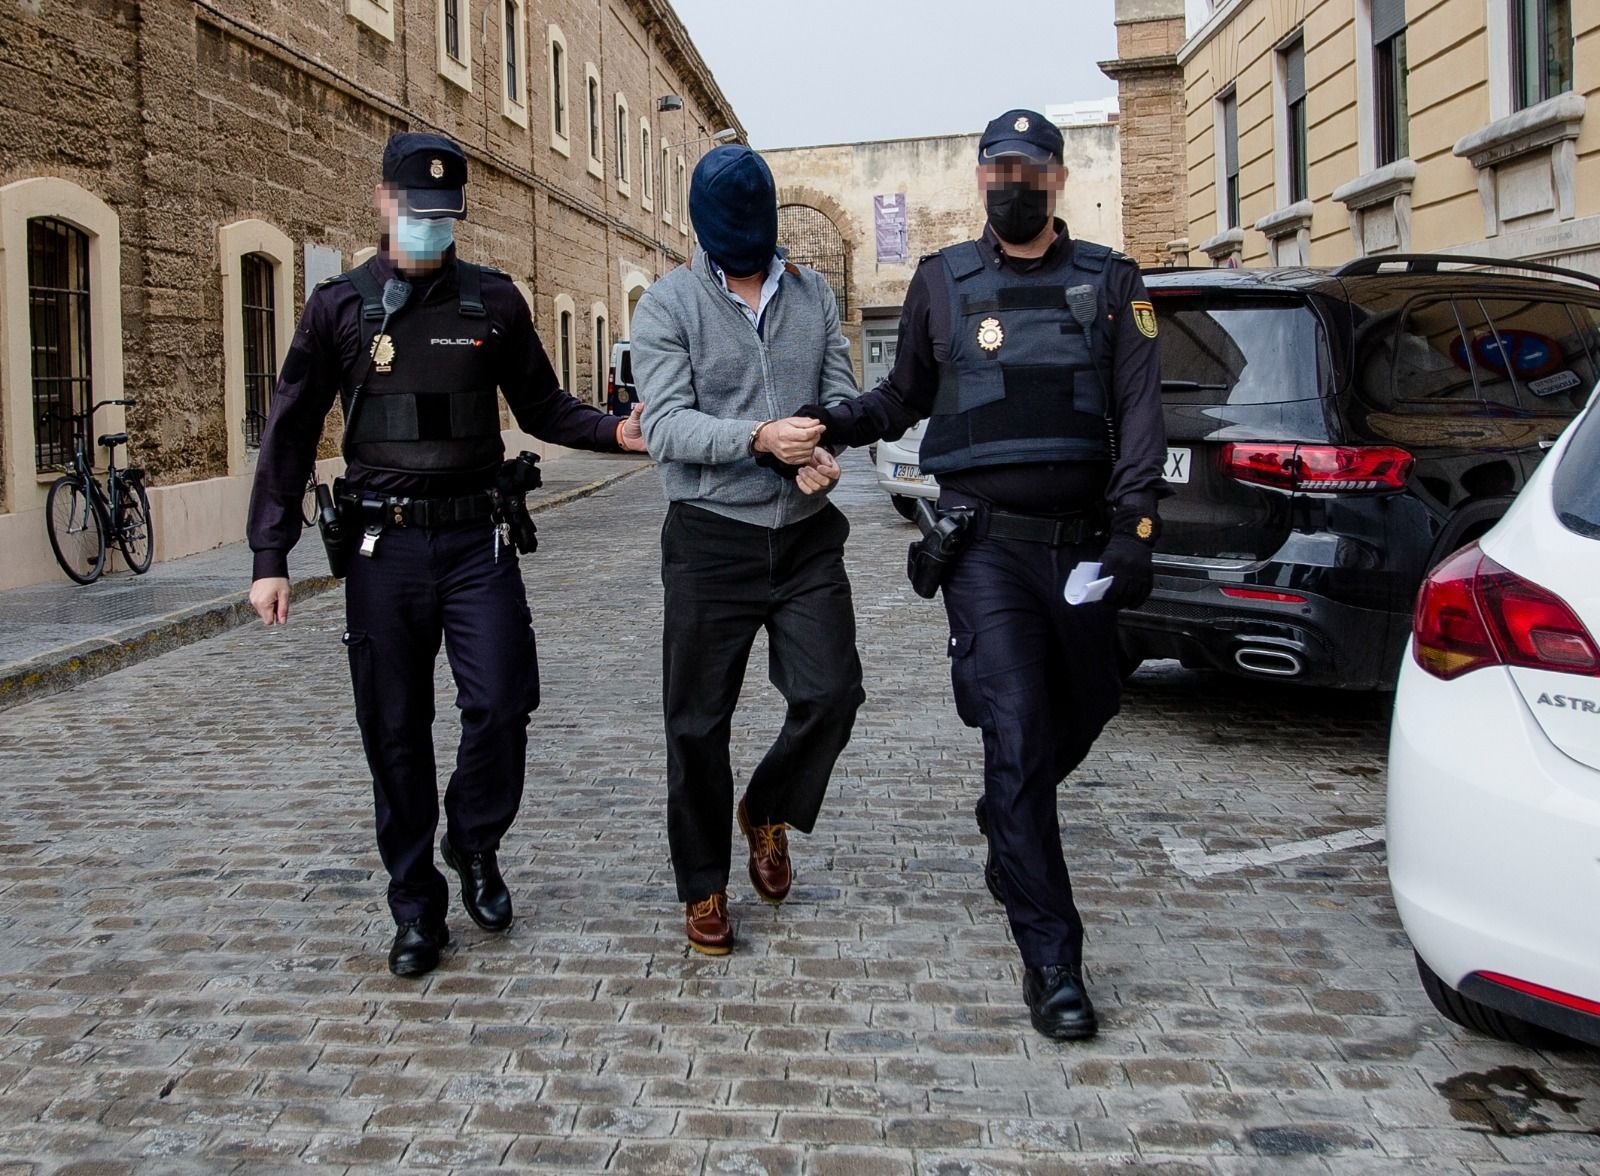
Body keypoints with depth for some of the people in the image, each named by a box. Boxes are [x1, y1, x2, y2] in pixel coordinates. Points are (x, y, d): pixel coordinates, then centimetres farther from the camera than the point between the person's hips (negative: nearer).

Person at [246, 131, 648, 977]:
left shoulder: (492, 300, 5)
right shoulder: (340, 305, 4)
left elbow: (541, 407, 13)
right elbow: (290, 435, 6)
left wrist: (614, 432, -7)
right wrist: (270, 557, 1)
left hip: (475, 537, 0)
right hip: (383, 546, 0)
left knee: (499, 703, -8)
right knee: (395, 732, 5)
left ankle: (475, 848, 22)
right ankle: (416, 906, 20)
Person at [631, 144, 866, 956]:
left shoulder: (812, 294, 10)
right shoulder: (669, 304, -3)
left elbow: (842, 392, 9)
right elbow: (665, 425, -12)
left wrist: (826, 449, -13)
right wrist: (760, 438, -27)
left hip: (807, 532, 3)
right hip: (712, 536, -3)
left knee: (831, 693, -4)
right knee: (698, 722, 4)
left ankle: (767, 813, 26)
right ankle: (703, 889, 20)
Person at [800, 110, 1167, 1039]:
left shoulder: (1110, 283, 8)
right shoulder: (944, 282, 8)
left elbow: (1139, 410, 0)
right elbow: (906, 397, 18)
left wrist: (1134, 527, -12)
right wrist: (837, 421, -2)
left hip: (1082, 542, 3)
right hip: (988, 545, -2)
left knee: (1082, 715, 18)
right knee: (1018, 735, -12)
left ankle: (1008, 827, 50)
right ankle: (1052, 961, -7)